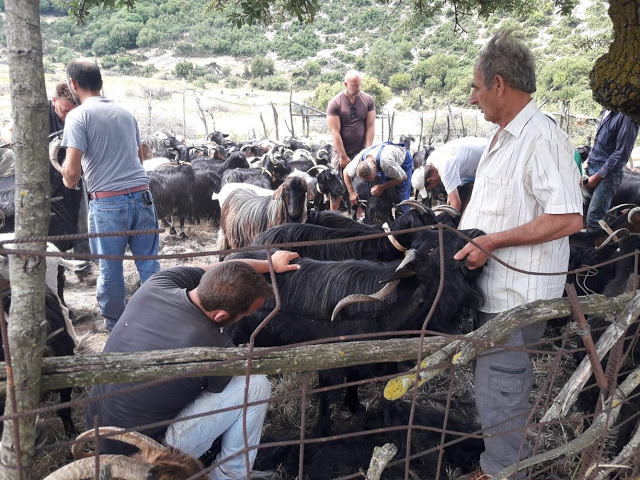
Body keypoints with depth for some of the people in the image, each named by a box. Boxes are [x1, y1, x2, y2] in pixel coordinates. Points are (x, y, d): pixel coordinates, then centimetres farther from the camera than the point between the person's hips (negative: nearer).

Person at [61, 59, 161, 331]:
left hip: (108, 202, -5)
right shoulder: (125, 113, 14)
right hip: (142, 196, 5)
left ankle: (116, 328, 22)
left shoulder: (78, 116, -4)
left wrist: (68, 181, 10)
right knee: (149, 265, 10)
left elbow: (72, 170, -11)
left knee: (110, 269, 9)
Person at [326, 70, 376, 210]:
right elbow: (335, 132, -11)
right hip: (341, 152, -2)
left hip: (361, 152, 2)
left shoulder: (368, 100, 0)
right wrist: (343, 156, -13)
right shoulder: (335, 103, -8)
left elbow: (370, 127, 0)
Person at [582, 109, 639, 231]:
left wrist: (597, 177, -14)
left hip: (607, 174, -8)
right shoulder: (607, 111, 10)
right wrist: (589, 159, 13)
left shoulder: (626, 116, -16)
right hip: (591, 168, 8)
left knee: (593, 220, -13)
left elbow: (622, 154, -17)